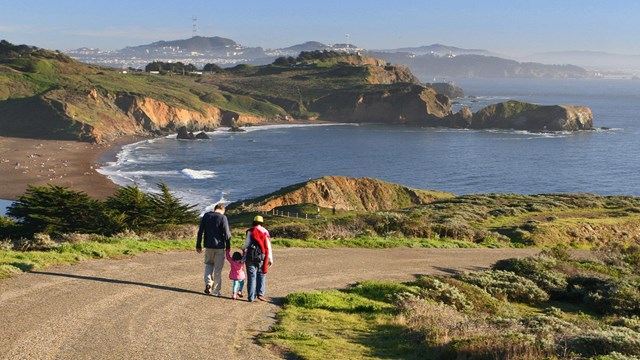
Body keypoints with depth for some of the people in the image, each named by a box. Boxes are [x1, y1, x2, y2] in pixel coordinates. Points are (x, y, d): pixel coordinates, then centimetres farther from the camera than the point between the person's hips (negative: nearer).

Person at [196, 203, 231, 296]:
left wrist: (198, 245, 9)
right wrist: (228, 246, -2)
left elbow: (200, 231, 3)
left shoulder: (206, 216, 2)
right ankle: (215, 291, 11)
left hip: (208, 246, 3)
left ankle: (208, 283, 3)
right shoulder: (222, 217, -10)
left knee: (209, 264, 23)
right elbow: (226, 233, -13)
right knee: (218, 269, 7)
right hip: (219, 247, -3)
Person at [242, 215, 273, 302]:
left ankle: (251, 296, 3)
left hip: (251, 256, -1)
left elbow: (247, 243, -6)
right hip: (262, 257, 1)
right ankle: (260, 294, 3)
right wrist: (270, 259, 7)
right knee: (261, 275, 12)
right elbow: (268, 247, 3)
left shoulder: (250, 231, 1)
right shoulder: (265, 232, 7)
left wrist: (243, 248, 17)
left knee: (251, 276, 3)